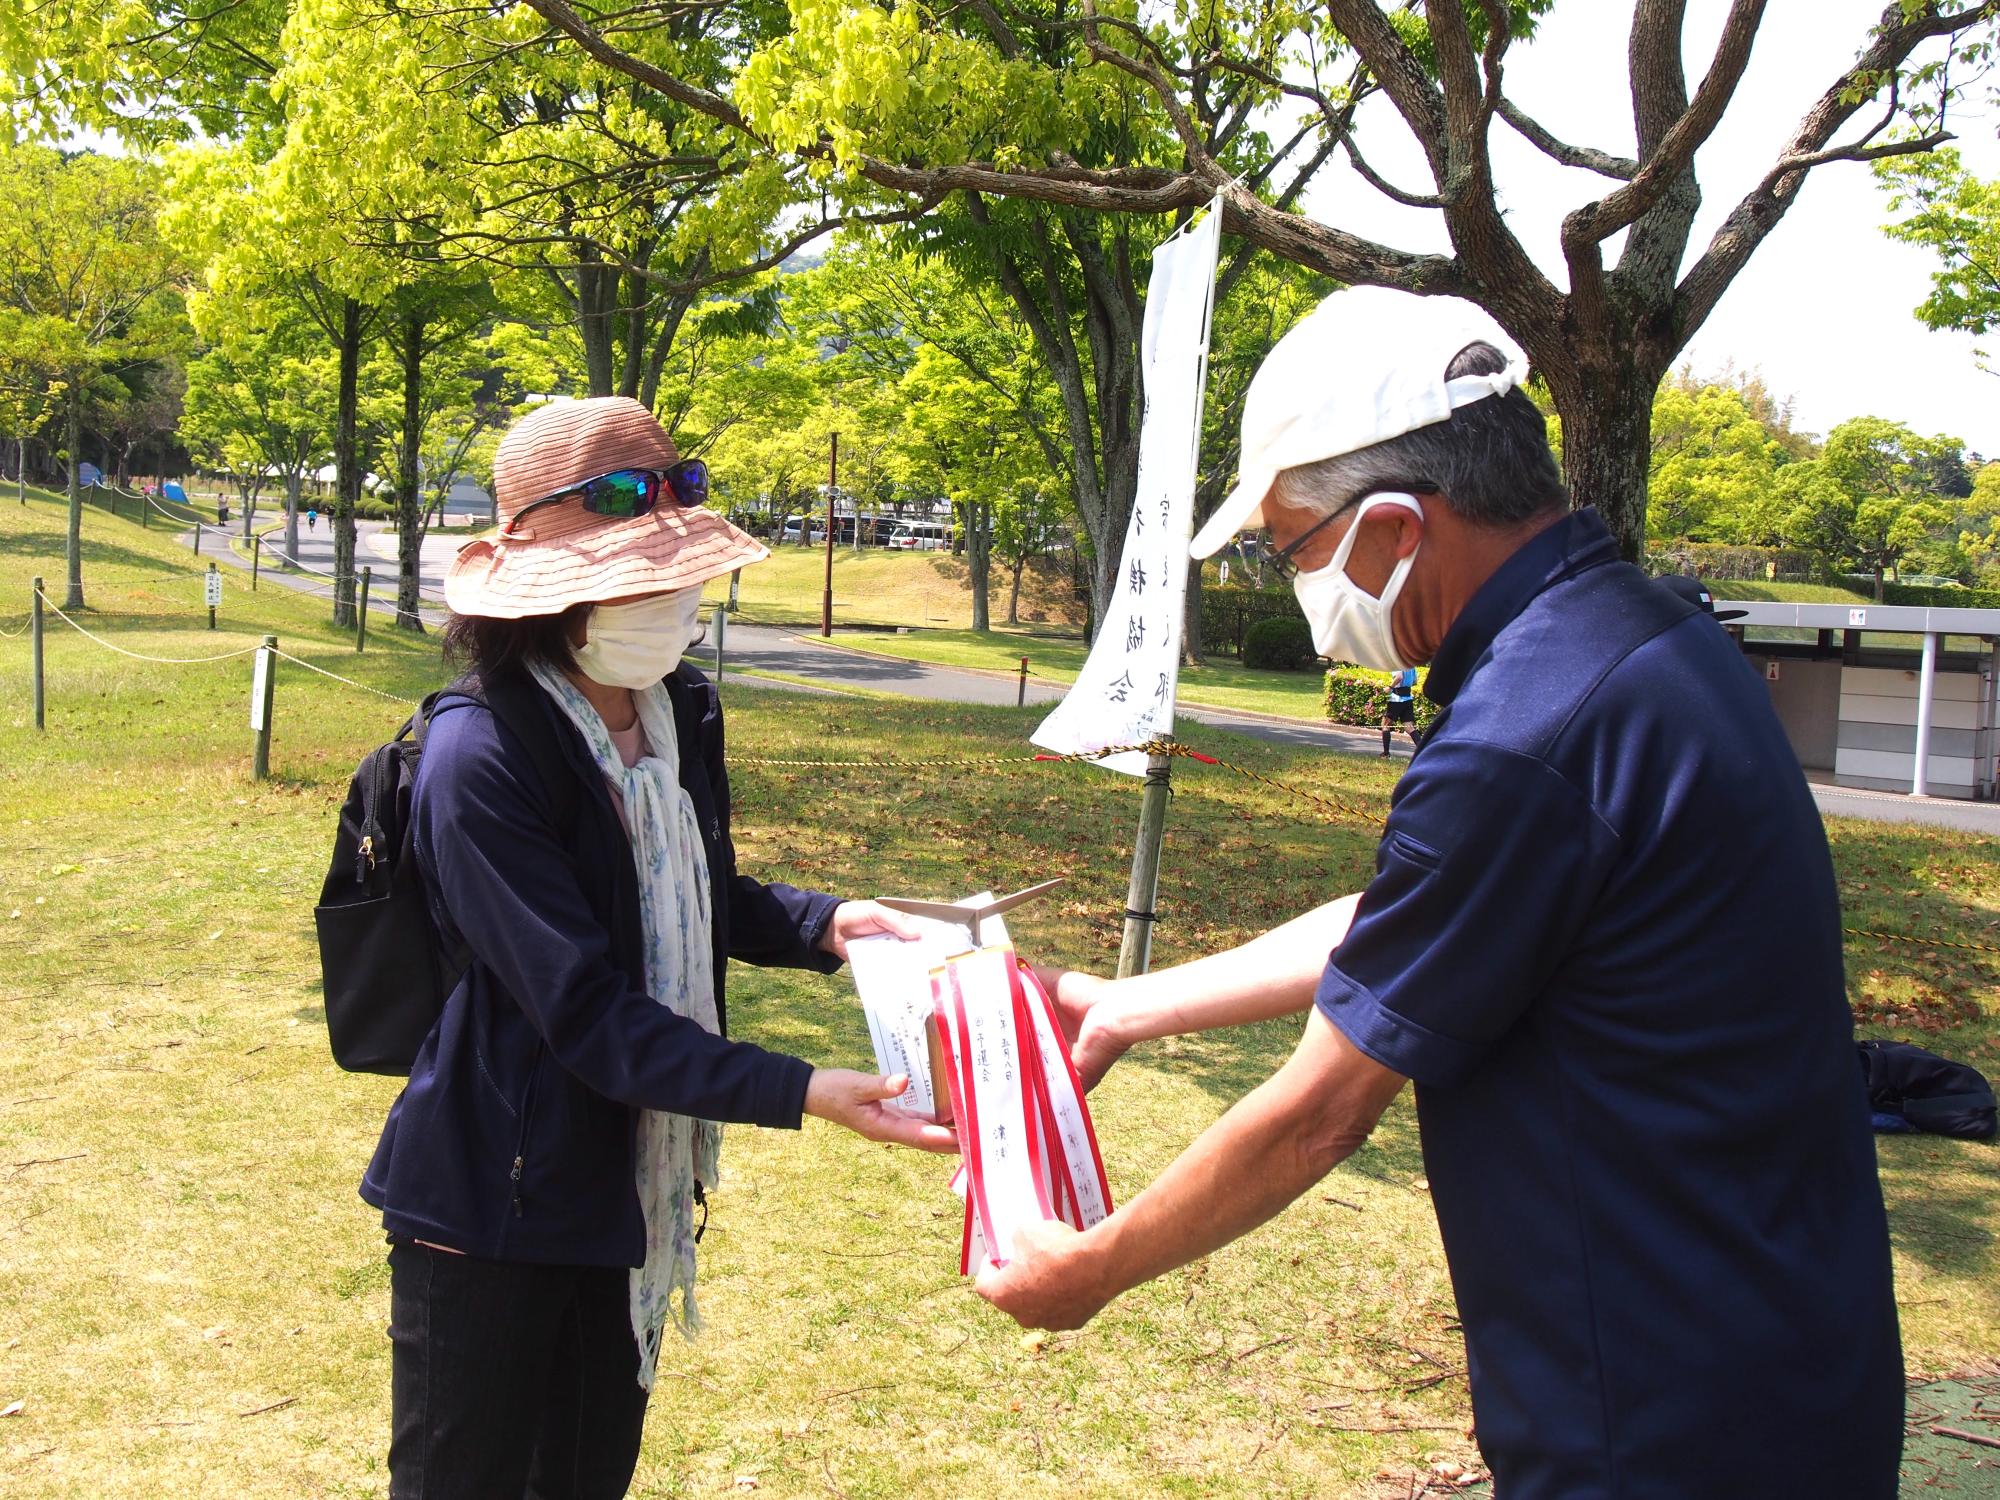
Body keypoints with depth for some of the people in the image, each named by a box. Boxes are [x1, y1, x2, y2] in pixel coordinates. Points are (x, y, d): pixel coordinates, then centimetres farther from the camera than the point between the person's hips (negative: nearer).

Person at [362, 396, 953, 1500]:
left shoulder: (678, 713, -1)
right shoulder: (480, 757, -24)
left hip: (628, 1187, 7)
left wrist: (820, 923, -4)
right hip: (495, 1207, -7)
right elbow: (587, 1013, -27)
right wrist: (799, 1094, -31)